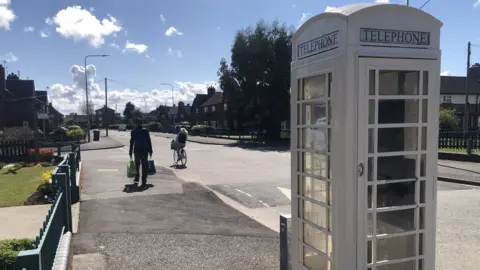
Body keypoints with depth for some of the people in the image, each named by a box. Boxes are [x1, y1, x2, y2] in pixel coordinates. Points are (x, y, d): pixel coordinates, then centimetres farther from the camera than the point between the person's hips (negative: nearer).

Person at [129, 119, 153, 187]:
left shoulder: (133, 132, -2)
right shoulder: (146, 131, -3)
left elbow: (131, 142, -1)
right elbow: (149, 141, -2)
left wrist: (130, 152, 4)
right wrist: (150, 150, 5)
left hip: (137, 150, 1)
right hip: (145, 150, -1)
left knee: (137, 165, 17)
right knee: (144, 166, 1)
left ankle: (136, 179, 28)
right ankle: (144, 182, -3)